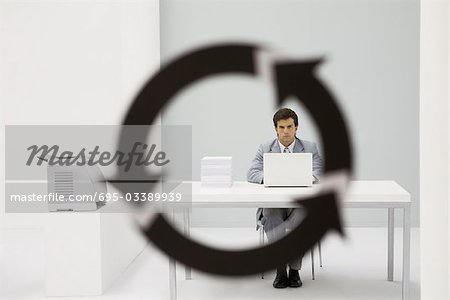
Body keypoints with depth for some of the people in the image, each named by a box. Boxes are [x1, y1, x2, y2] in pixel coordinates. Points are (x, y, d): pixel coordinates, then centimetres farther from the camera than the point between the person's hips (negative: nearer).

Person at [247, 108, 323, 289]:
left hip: (300, 205, 0)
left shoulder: (310, 148, 8)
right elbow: (252, 174, -4)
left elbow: (318, 174, -5)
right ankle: (280, 271, -24)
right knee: (271, 213, -34)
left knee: (304, 215, -34)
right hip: (273, 205, 0)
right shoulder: (265, 149, 8)